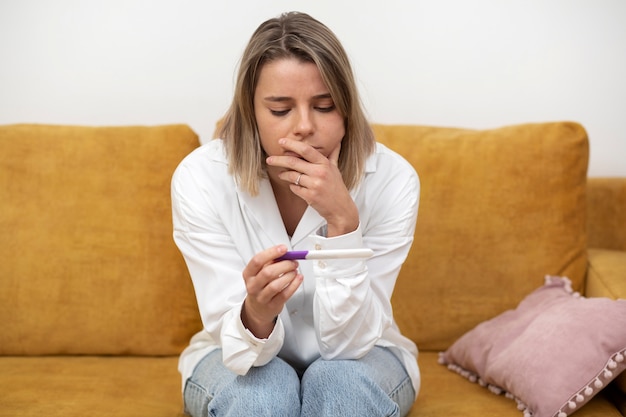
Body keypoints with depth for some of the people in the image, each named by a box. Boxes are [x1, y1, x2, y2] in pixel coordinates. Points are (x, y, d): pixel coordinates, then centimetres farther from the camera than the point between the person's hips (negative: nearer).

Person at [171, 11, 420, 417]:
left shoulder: (392, 180, -23)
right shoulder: (199, 179, -23)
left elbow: (349, 343, -23)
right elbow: (238, 345, -21)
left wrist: (342, 220, -37)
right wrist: (257, 311, -46)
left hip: (358, 360, 1)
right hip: (242, 362, 0)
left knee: (342, 382, -30)